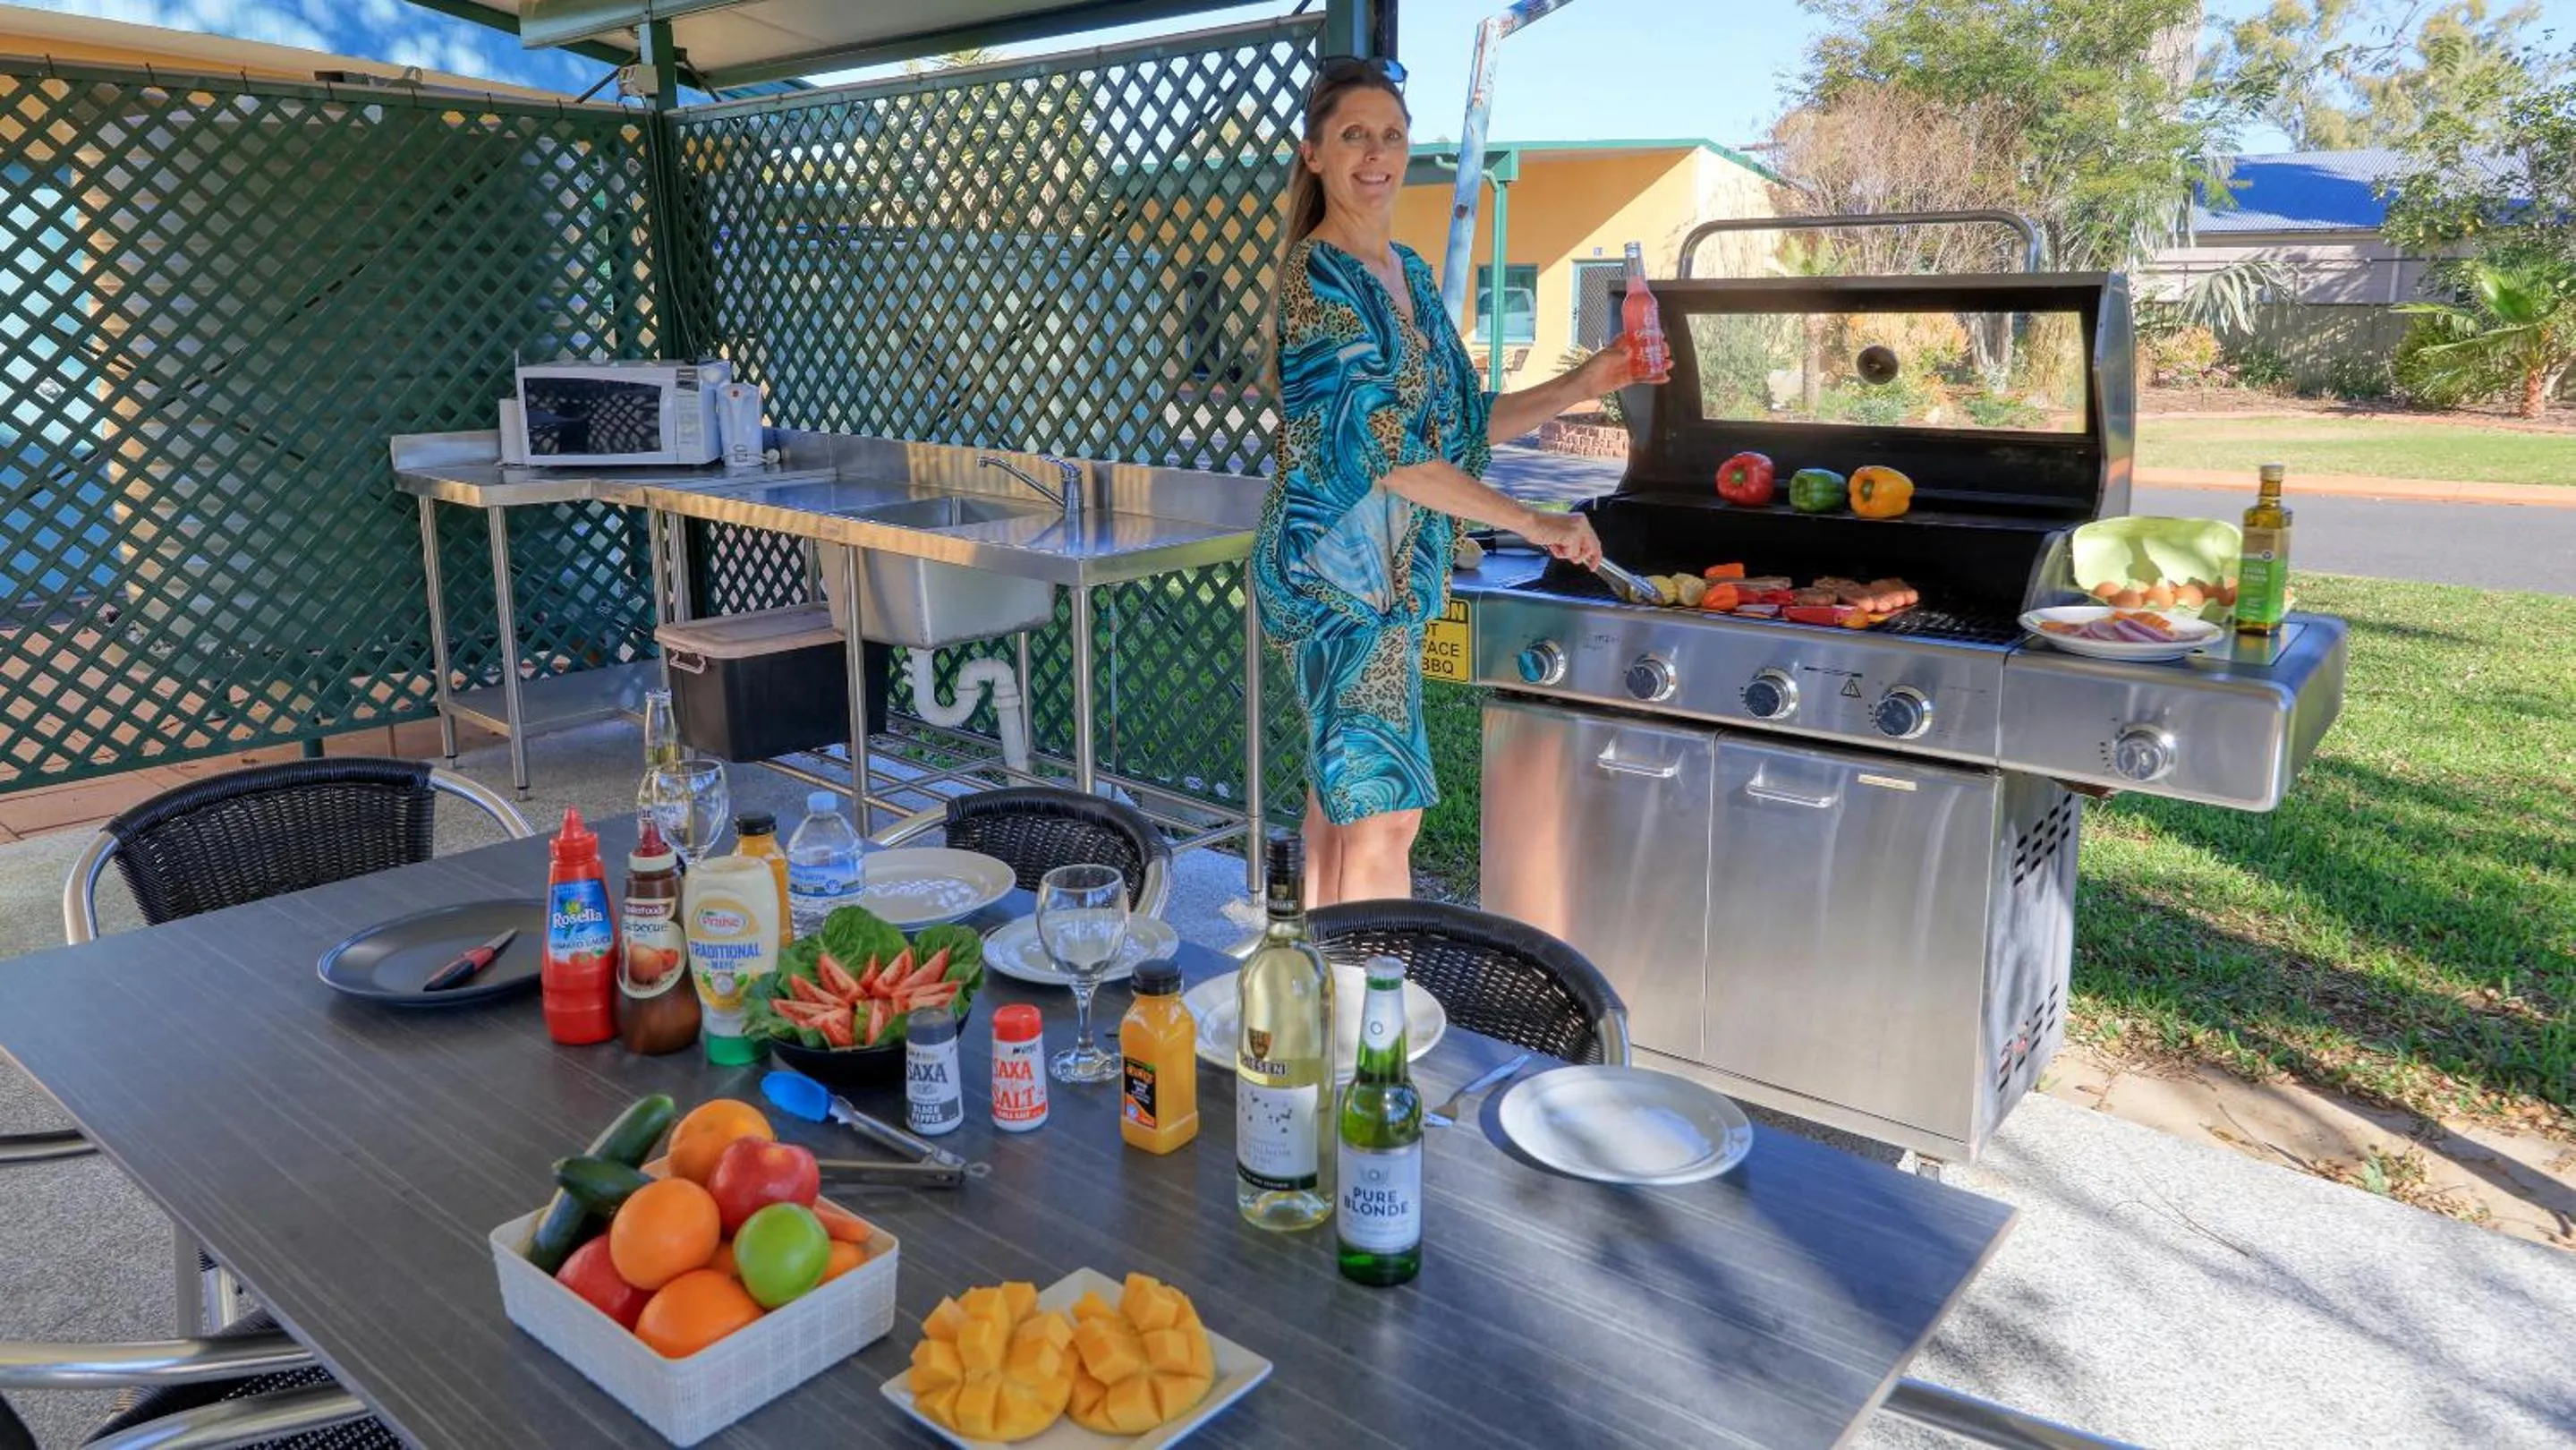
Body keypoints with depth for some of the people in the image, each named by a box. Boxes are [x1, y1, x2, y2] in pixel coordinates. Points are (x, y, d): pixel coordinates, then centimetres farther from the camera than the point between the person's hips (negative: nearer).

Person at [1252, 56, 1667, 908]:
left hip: (1390, 573, 8)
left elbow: (1462, 428, 15)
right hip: (1341, 572, -8)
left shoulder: (1408, 272, 12)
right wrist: (1535, 525, -22)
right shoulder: (1317, 277, -14)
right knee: (1388, 810, -7)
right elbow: (1384, 447, -22)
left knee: (1340, 790, 15)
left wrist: (1585, 384, 6)